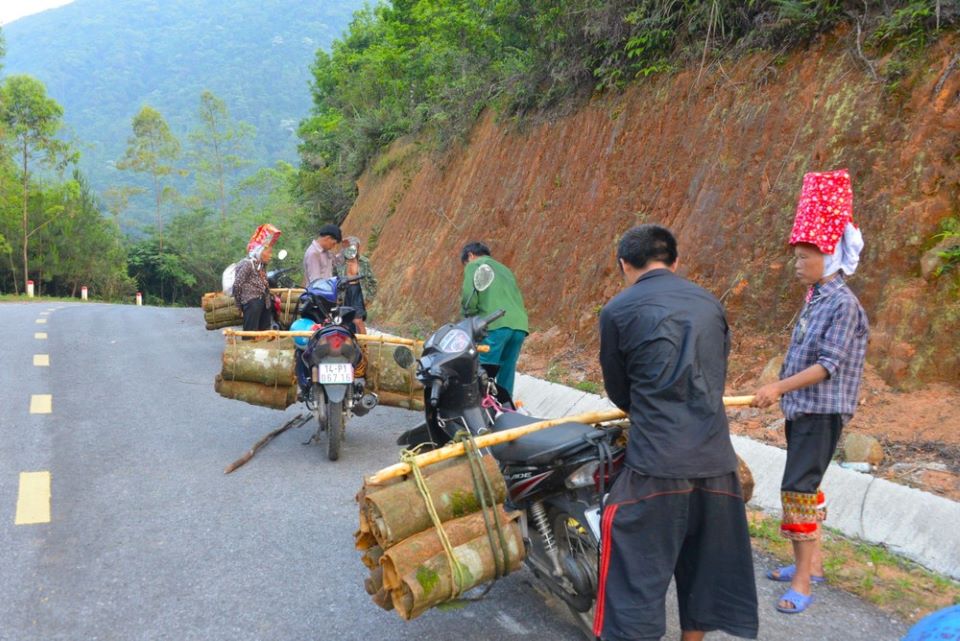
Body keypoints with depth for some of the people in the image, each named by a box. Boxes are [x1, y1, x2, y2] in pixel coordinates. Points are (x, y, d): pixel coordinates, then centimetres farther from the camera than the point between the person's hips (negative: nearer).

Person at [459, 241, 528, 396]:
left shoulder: (473, 266, 11)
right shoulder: (504, 269, 32)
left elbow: (469, 297, -4)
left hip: (496, 325, -7)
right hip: (520, 325, 7)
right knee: (507, 373, 11)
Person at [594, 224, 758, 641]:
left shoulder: (618, 311, -4)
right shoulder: (709, 303, 9)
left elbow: (618, 390, 7)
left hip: (656, 467, -5)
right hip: (717, 463, 5)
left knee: (635, 575, 5)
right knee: (705, 572, 20)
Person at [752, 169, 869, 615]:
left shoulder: (843, 305, -16)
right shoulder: (814, 300, 10)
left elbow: (828, 365, -22)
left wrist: (778, 388, -25)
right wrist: (781, 393, 16)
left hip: (822, 411, -9)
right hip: (800, 408, 9)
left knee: (799, 488, -9)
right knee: (805, 486, 15)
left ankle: (802, 582, -2)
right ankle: (812, 562, 28)